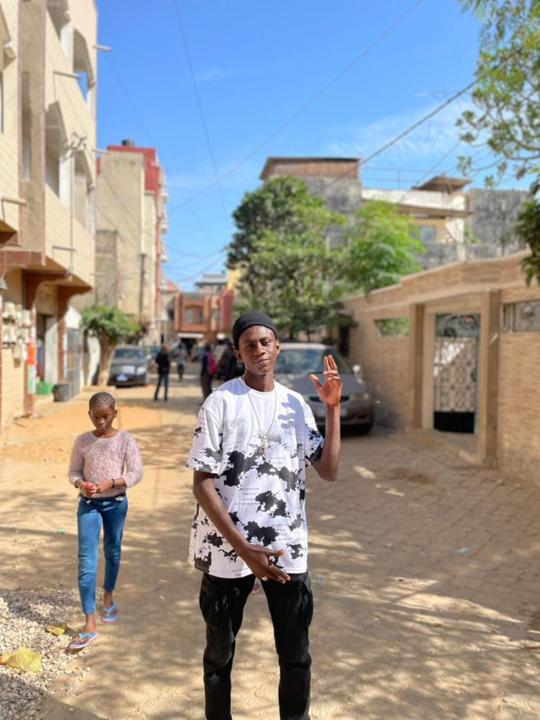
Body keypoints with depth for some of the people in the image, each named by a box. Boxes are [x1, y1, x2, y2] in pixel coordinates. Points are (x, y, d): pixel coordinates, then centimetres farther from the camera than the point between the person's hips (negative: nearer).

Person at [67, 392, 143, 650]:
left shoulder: (125, 440, -6)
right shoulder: (82, 441, -1)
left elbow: (136, 472, -7)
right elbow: (73, 471, 5)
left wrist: (111, 483, -21)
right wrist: (81, 484, -16)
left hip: (116, 503, 0)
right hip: (88, 504, 0)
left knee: (113, 551, 16)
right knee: (86, 560, -6)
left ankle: (108, 598, 42)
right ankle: (90, 624, -3)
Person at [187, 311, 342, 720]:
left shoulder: (297, 405, 6)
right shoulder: (221, 402, -7)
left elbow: (329, 471, 2)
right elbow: (202, 484, -10)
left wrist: (333, 410, -7)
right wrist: (244, 549, -17)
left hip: (288, 549, 3)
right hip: (227, 548, -2)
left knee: (296, 656, 9)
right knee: (220, 654, 15)